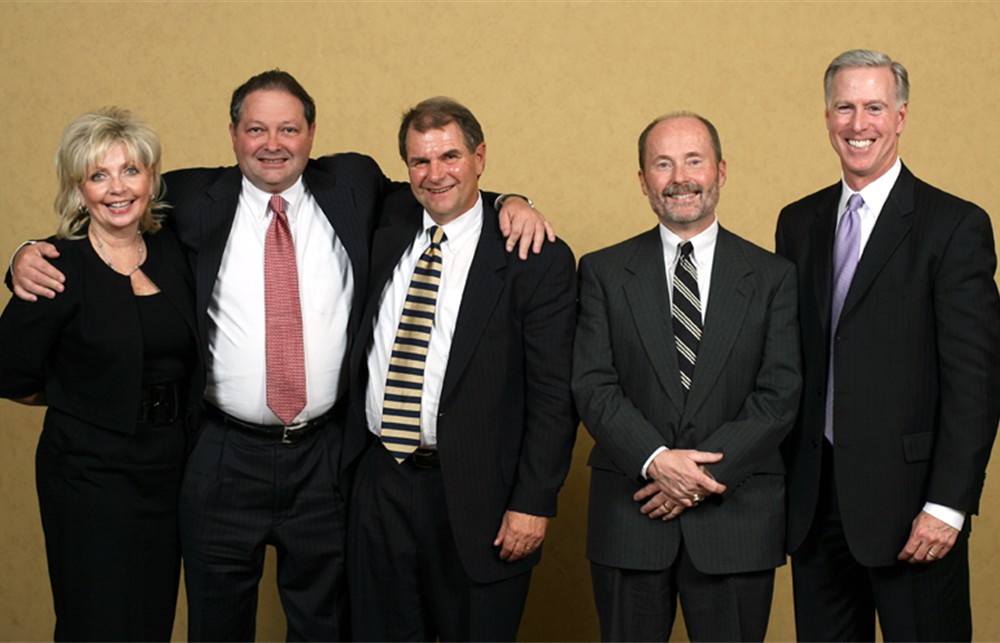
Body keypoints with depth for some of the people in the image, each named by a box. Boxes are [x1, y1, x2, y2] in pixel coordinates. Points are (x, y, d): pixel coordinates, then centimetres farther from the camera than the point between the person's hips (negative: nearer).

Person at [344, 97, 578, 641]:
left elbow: (554, 395, -9)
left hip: (475, 496, -4)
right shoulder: (389, 228, 7)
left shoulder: (536, 258, -7)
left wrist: (533, 503, -13)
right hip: (379, 487, 5)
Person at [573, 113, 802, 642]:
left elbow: (779, 395, -3)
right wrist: (655, 461, -16)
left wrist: (706, 472, -12)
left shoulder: (772, 276, 4)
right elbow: (592, 387, -3)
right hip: (629, 519, 0)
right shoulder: (603, 272, 5)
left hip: (735, 517, 0)